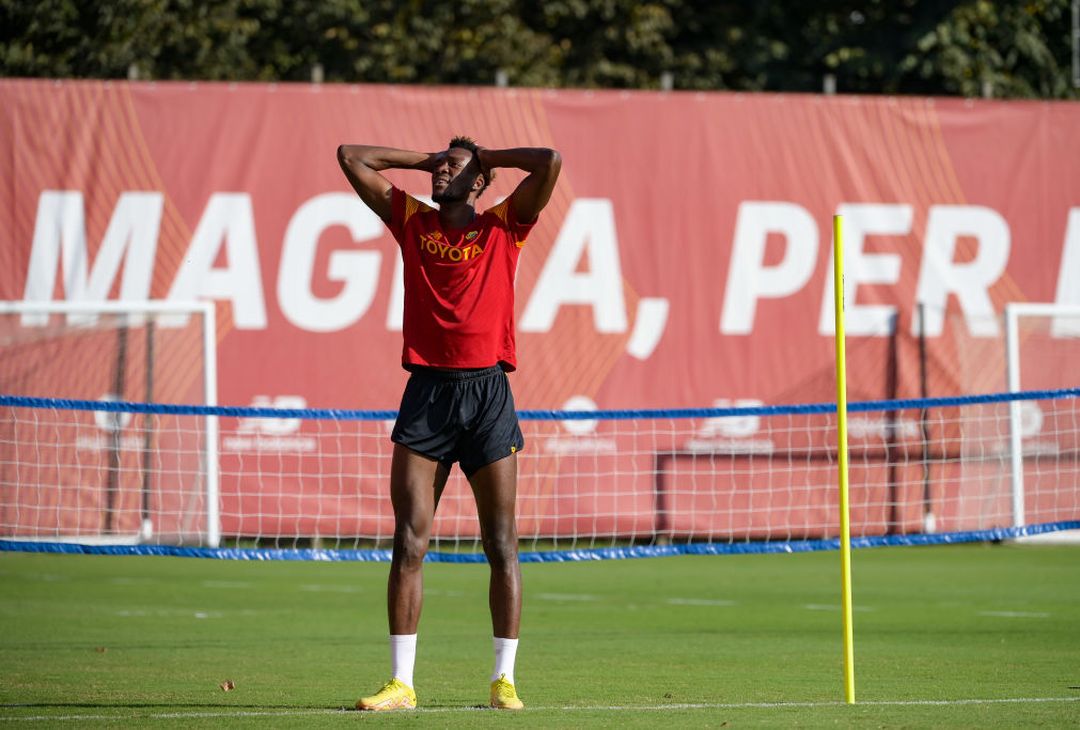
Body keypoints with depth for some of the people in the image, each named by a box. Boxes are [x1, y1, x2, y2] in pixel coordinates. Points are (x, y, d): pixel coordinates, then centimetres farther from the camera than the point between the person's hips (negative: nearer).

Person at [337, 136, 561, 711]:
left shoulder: (505, 224, 8)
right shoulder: (411, 220, 13)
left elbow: (550, 163, -4)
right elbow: (350, 157, 14)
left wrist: (485, 156, 8)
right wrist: (422, 160, 18)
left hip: (488, 390, -1)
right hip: (427, 389, 1)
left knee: (501, 546, 0)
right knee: (408, 544, -4)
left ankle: (504, 679, 6)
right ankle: (400, 683, -2)